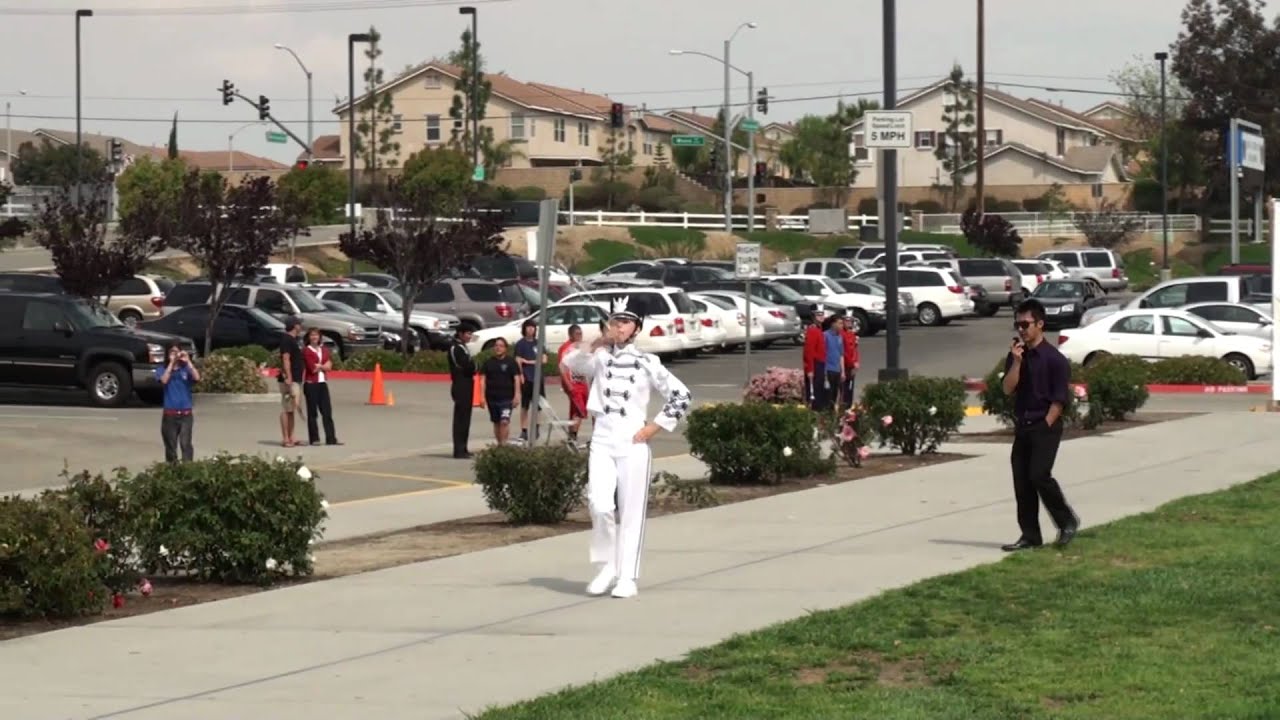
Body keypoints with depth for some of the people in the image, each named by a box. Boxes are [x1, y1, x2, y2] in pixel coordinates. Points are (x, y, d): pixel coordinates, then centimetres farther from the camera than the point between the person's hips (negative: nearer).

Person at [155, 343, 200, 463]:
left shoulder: (186, 369, 4)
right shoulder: (163, 369, 3)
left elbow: (197, 378, -14)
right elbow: (164, 380, -17)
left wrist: (188, 361, -12)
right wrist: (171, 363, -14)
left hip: (186, 414, -1)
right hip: (170, 414, 1)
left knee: (185, 444, -11)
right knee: (171, 445, 8)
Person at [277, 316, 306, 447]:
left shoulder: (293, 340, 19)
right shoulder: (287, 339, -11)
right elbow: (285, 359, -19)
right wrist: (288, 377, -25)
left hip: (296, 379, 10)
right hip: (290, 380, -10)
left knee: (291, 409, 10)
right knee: (286, 409, -9)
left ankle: (291, 438, 12)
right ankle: (286, 439, -10)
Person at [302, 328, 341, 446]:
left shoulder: (325, 350, 14)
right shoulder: (306, 351, -3)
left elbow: (329, 367, 4)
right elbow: (312, 368, -12)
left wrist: (318, 366, -9)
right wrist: (324, 366, 0)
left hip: (323, 383, 5)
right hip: (311, 384, -5)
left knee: (327, 412, 2)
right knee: (312, 413, -1)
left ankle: (331, 438, 2)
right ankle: (314, 439, 3)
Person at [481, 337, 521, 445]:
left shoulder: (510, 362, 2)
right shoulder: (488, 362, 9)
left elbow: (516, 379, 0)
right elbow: (483, 379, 8)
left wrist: (516, 395, -7)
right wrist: (482, 396, 1)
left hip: (506, 397, -3)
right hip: (492, 398, 3)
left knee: (504, 422, -17)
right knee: (496, 423, 11)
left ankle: (504, 444, -16)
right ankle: (499, 444, 21)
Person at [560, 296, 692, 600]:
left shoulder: (647, 363, 2)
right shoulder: (600, 358, 8)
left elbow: (681, 396, 3)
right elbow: (570, 362, -9)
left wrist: (653, 427, -2)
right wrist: (596, 344, -16)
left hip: (633, 444, -2)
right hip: (602, 443, 2)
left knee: (631, 513, 0)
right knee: (600, 505, -13)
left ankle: (627, 578, 6)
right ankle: (607, 567, 6)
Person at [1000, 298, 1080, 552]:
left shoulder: (1054, 359, -10)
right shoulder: (1015, 355, 8)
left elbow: (1059, 400, -10)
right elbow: (1008, 389, -2)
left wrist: (1045, 426, -12)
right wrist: (1016, 362, -13)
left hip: (1046, 426, -6)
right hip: (1022, 426, 6)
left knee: (1039, 475, -18)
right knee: (1021, 481, 4)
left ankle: (1068, 521, 0)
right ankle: (1030, 535, 10)